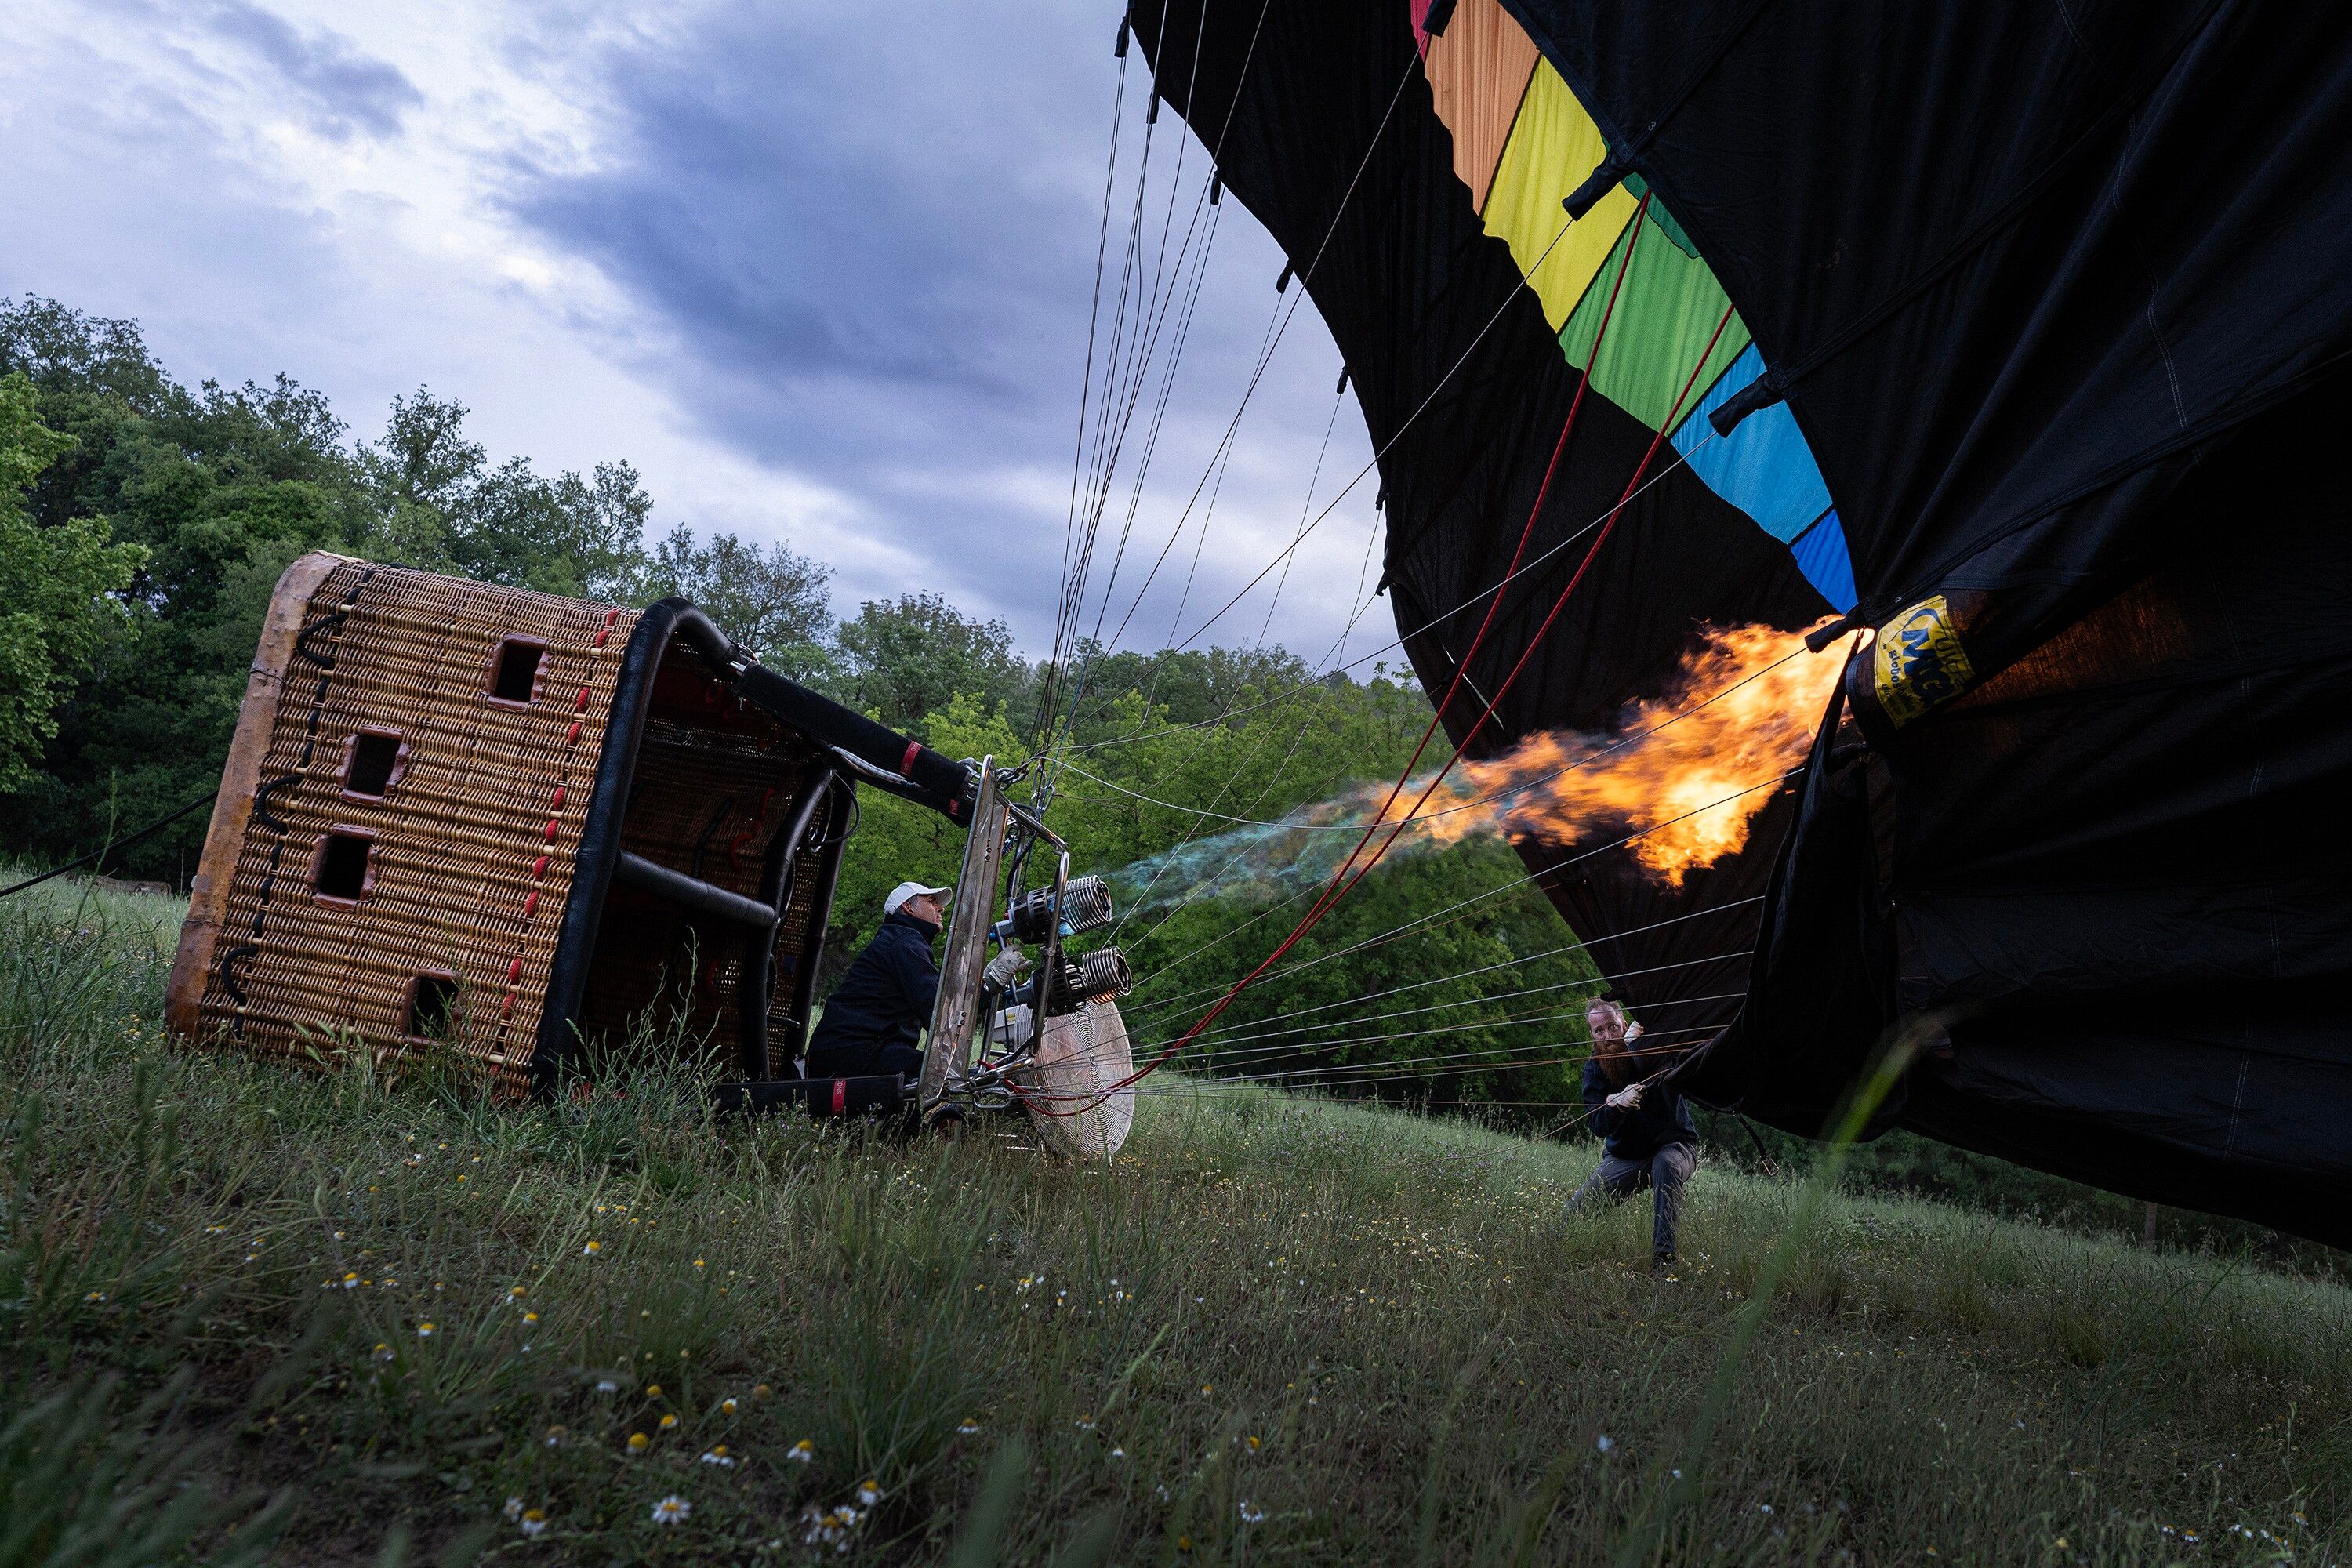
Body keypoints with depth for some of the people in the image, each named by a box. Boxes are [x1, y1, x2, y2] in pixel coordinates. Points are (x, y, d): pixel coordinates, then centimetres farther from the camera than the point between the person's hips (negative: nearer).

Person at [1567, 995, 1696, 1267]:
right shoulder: (1594, 1067, -5)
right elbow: (1599, 1126, -13)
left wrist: (1636, 1043, -43)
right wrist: (1615, 1103, -34)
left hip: (1672, 1145, -3)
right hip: (1625, 1157, 3)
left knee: (1667, 1165, -39)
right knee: (1575, 1211, -10)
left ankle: (1663, 1255, -40)